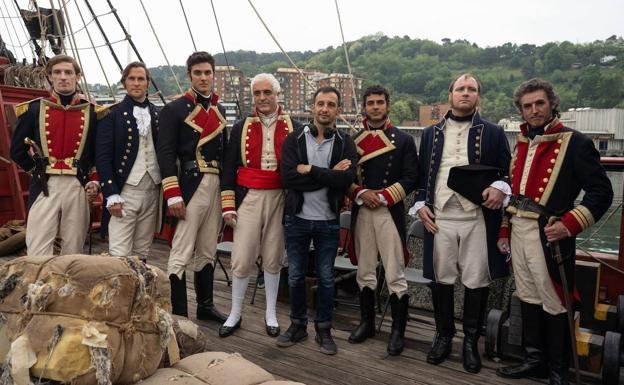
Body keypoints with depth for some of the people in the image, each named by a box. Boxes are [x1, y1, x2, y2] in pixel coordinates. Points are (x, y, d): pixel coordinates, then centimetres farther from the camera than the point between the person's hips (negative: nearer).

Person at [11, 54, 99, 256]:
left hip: (79, 187, 1)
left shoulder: (92, 111, 6)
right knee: (38, 251, -3)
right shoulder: (33, 109, 5)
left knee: (73, 251, 8)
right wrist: (36, 171, 5)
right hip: (44, 187, 0)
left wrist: (95, 182, 0)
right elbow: (17, 150, 11)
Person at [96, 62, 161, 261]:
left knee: (141, 254, 10)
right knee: (119, 255, -5)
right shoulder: (112, 114, 1)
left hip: (152, 191, 4)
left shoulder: (158, 114, 11)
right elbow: (103, 157, -4)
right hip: (124, 192, -3)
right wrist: (111, 195, -12)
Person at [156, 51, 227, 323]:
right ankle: (178, 316, 3)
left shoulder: (220, 110, 15)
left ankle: (205, 306, 27)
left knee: (207, 251, 15)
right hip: (190, 185, -6)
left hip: (217, 185, 7)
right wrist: (173, 195, -17)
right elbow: (165, 153, -10)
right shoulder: (175, 109, -4)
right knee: (182, 254, -5)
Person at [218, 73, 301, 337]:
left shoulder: (293, 128, 4)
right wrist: (228, 205, 0)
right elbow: (229, 168, 5)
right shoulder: (241, 128, 4)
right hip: (249, 198, 0)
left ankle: (271, 314, 26)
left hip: (280, 198, 0)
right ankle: (235, 314, 21)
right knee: (242, 259, 2)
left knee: (273, 258, 9)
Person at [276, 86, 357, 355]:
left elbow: (346, 178, -18)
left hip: (328, 221, 0)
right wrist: (329, 175, -17)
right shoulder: (294, 139, -1)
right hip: (297, 219, 1)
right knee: (296, 276, 12)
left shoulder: (345, 143, -1)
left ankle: (323, 329, 26)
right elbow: (287, 176, -17)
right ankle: (298, 325, 30)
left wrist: (310, 170, -17)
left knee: (326, 278, 10)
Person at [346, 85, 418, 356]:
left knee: (395, 275, -2)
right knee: (365, 272, 12)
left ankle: (398, 331, 10)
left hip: (391, 212, -3)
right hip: (361, 211, 3)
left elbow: (410, 179, -3)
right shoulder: (353, 141, 10)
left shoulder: (404, 140, 3)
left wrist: (382, 197, -13)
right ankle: (367, 323, 26)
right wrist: (361, 194, -11)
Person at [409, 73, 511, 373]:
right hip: (439, 217, 2)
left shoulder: (493, 133, 8)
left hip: (478, 217, -1)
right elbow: (421, 173, 14)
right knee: (441, 279, 9)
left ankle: (471, 341, 22)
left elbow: (508, 172, 8)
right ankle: (443, 335, 27)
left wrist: (500, 188, -13)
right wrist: (420, 204, 2)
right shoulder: (431, 133, 13)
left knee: (476, 282, 4)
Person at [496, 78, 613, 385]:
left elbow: (601, 192, -10)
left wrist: (569, 224, -22)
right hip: (518, 231, 7)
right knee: (528, 298, 16)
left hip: (548, 234, -6)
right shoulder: (522, 143, 13)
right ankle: (535, 360, 31)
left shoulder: (574, 142, -7)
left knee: (554, 305, 3)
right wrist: (505, 230, 15)